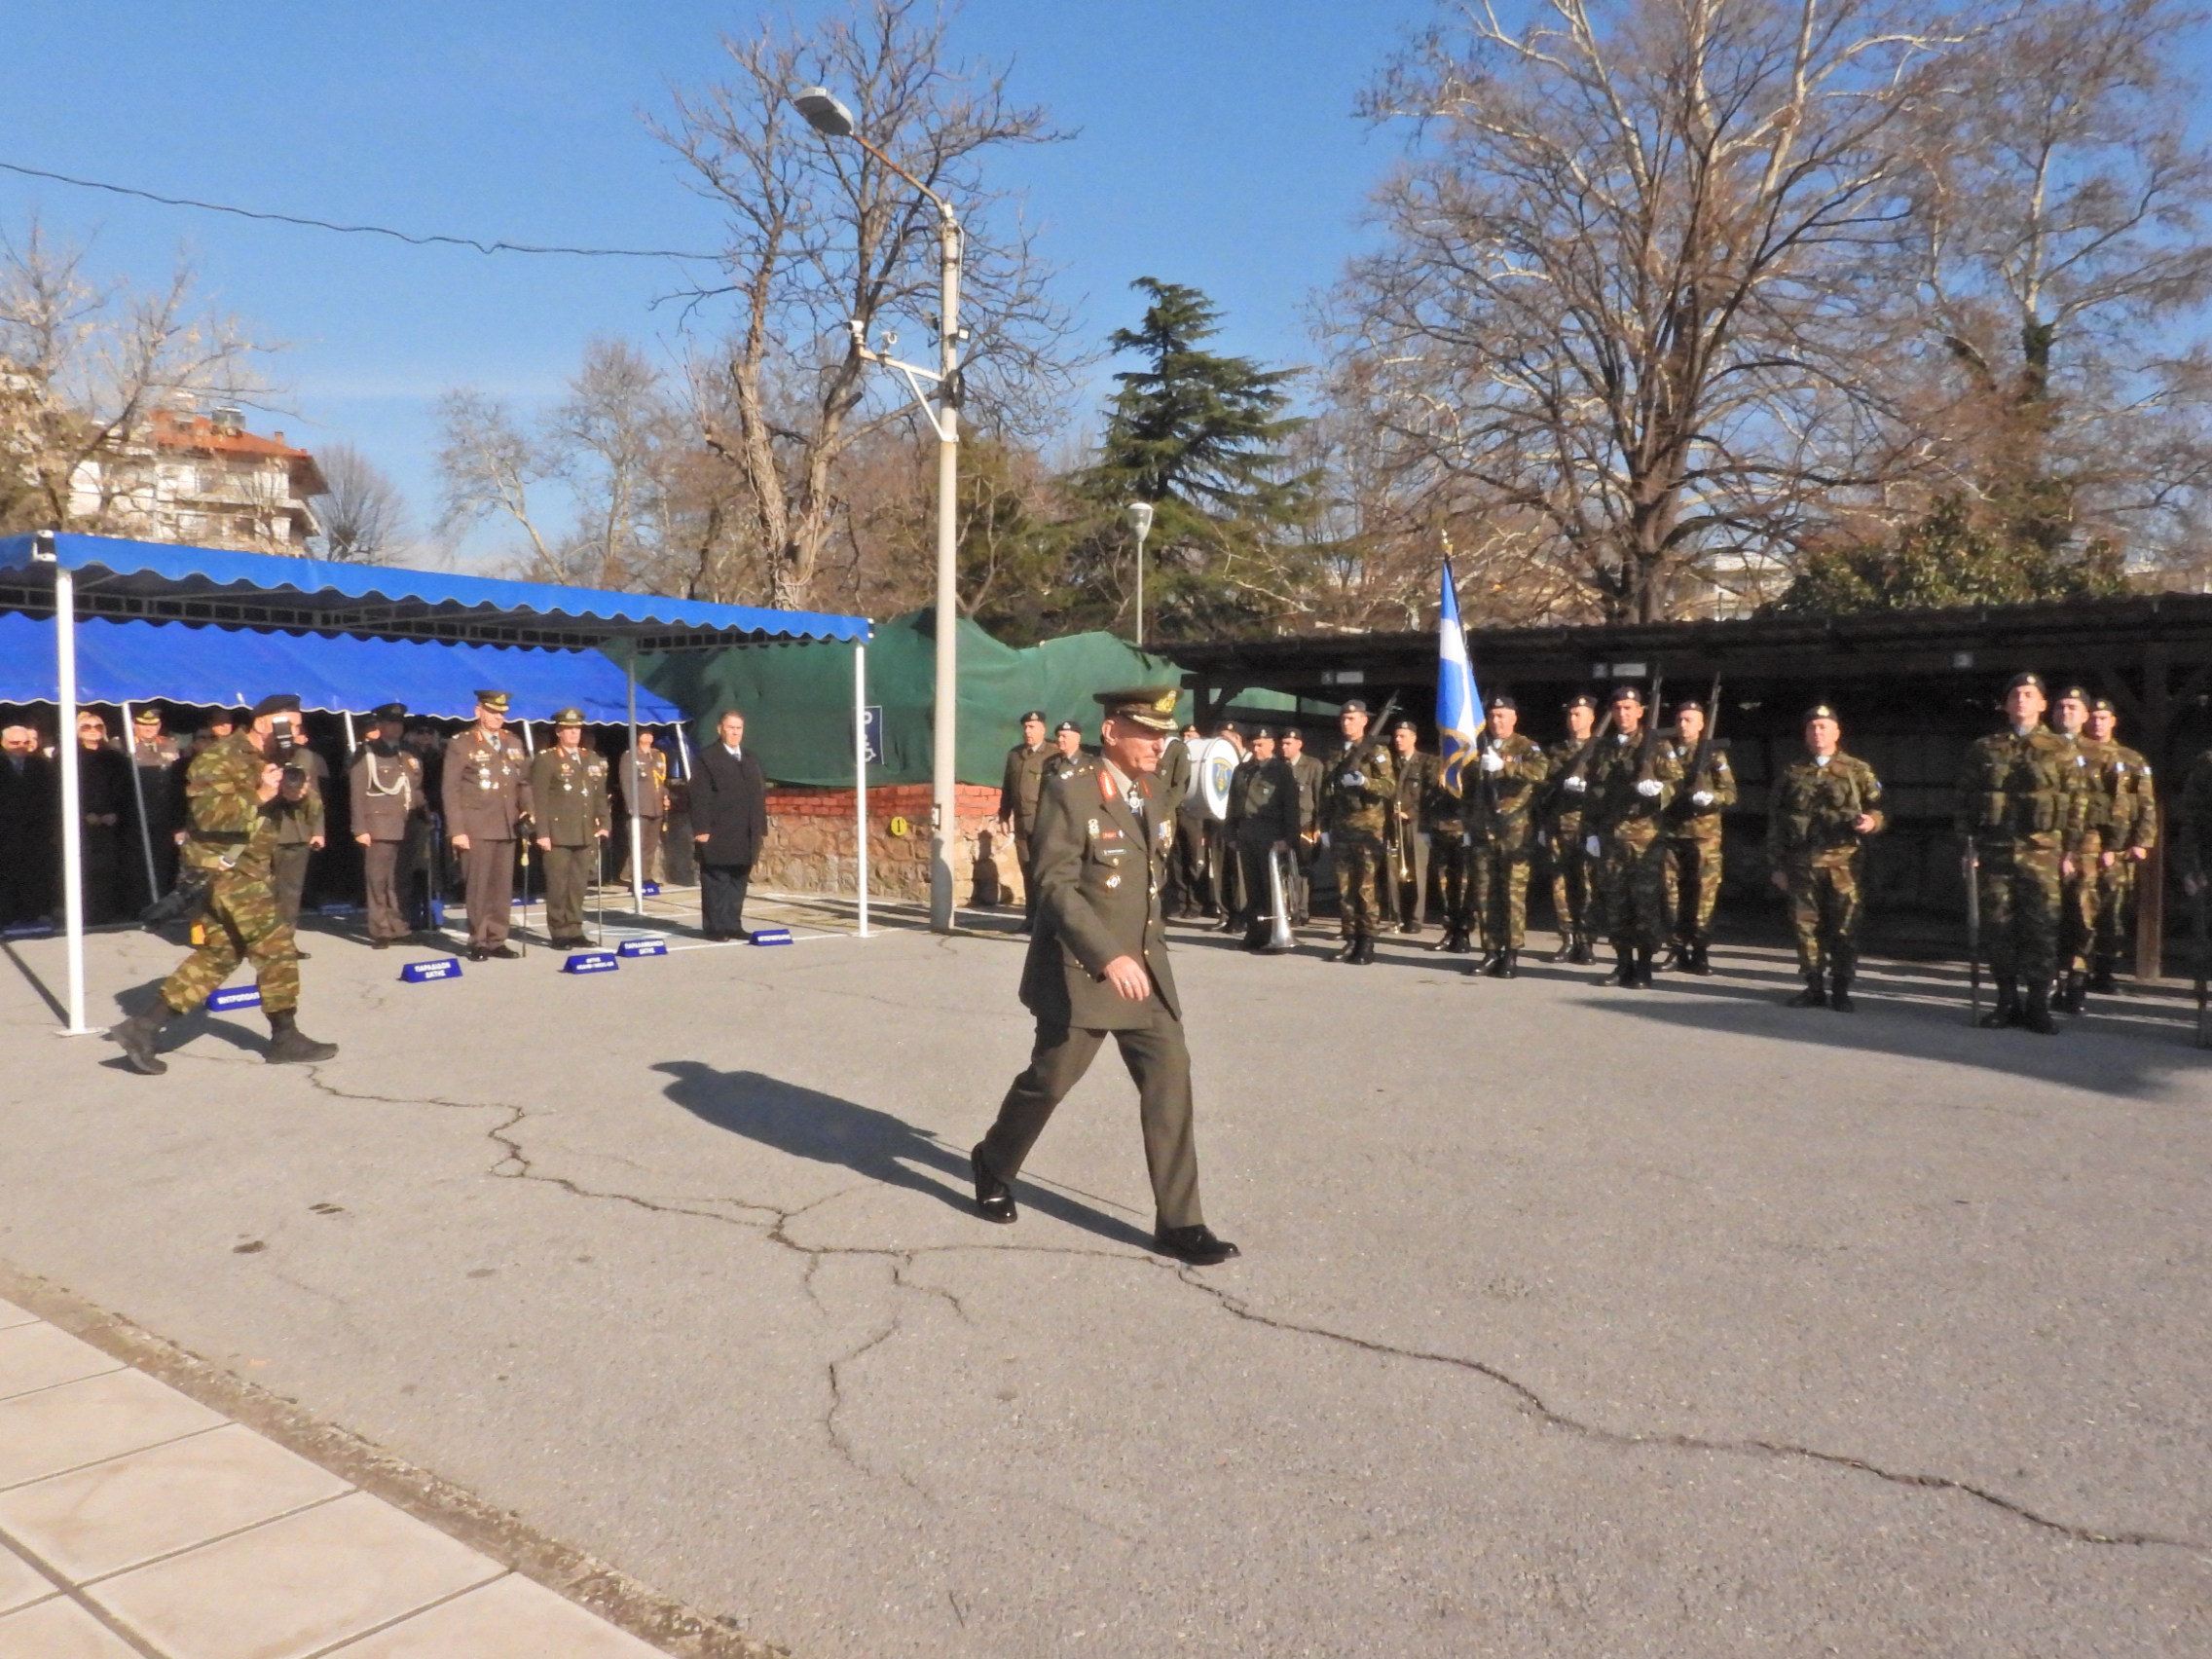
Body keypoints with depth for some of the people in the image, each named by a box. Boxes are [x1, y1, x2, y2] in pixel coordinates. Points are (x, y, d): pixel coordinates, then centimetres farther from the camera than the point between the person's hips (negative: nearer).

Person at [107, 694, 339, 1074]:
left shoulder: (265, 761, 16)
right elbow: (206, 812, -23)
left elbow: (288, 813, 16)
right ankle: (286, 1039, 2)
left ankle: (143, 1029, 13)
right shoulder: (222, 758, -13)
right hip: (225, 869, -10)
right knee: (275, 945, -6)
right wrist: (258, 796, -27)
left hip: (244, 870, 10)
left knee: (216, 955, 11)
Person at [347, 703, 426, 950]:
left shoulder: (409, 756, 19)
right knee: (378, 881, -5)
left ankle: (400, 927, 12)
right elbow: (357, 795, -2)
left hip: (409, 829, 5)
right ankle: (380, 931, -2)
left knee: (401, 882, 6)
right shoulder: (365, 755, 3)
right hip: (380, 828, -5)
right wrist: (360, 829, -9)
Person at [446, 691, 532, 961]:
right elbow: (451, 790, -4)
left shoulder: (513, 743, 13)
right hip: (477, 827, -5)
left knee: (503, 886, 6)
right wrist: (457, 830, -9)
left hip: (507, 827, 5)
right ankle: (478, 942, 7)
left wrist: (527, 811, 0)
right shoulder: (461, 744, -1)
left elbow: (523, 782, 17)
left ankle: (497, 941, 13)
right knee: (478, 886, -2)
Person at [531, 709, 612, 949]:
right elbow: (539, 799, -7)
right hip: (558, 834, -5)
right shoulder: (545, 759, -2)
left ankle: (574, 930, 16)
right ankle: (559, 933, 6)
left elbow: (600, 795, 17)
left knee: (579, 884, 8)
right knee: (558, 884, -2)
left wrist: (604, 824, 6)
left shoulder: (593, 758, 15)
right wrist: (542, 833, -13)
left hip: (586, 834, 5)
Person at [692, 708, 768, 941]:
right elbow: (700, 797, -9)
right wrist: (701, 829, -16)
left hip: (745, 836, 6)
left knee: (738, 882, 9)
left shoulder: (750, 761, 18)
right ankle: (715, 927, 2)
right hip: (717, 834, -6)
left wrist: (762, 827, 12)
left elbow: (760, 795, 18)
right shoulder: (707, 758, -2)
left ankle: (733, 925, 16)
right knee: (717, 882, -3)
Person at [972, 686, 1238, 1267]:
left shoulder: (1153, 798, 9)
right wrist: (1109, 957, -28)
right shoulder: (1069, 793, -14)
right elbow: (1055, 886, -20)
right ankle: (993, 1165, 36)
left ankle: (1178, 1222, 4)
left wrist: (1146, 953, 18)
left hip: (1145, 969, 6)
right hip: (1079, 970, -6)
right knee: (1049, 1080, 8)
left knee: (1169, 1078, -3)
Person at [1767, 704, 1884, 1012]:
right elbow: (1775, 821, 13)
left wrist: (1871, 821, -15)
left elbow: (1878, 809, 10)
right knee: (1805, 927, 3)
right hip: (1802, 864, 2)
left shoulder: (1858, 771, 9)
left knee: (1844, 928, -3)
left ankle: (1841, 990, 7)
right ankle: (1814, 987, 14)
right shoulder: (1792, 773, 13)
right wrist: (1776, 864, 8)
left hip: (1842, 863, -2)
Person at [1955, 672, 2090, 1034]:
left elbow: (2077, 802, 5)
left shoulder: (2061, 749, 7)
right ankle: (2007, 1001, 13)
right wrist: (1970, 847, 3)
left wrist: (2069, 852, -1)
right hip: (1994, 851, 2)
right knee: (1998, 927, 4)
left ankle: (2038, 1005, 4)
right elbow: (1965, 799, 10)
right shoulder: (1984, 750, 11)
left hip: (2042, 852, -2)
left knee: (2041, 929, -3)